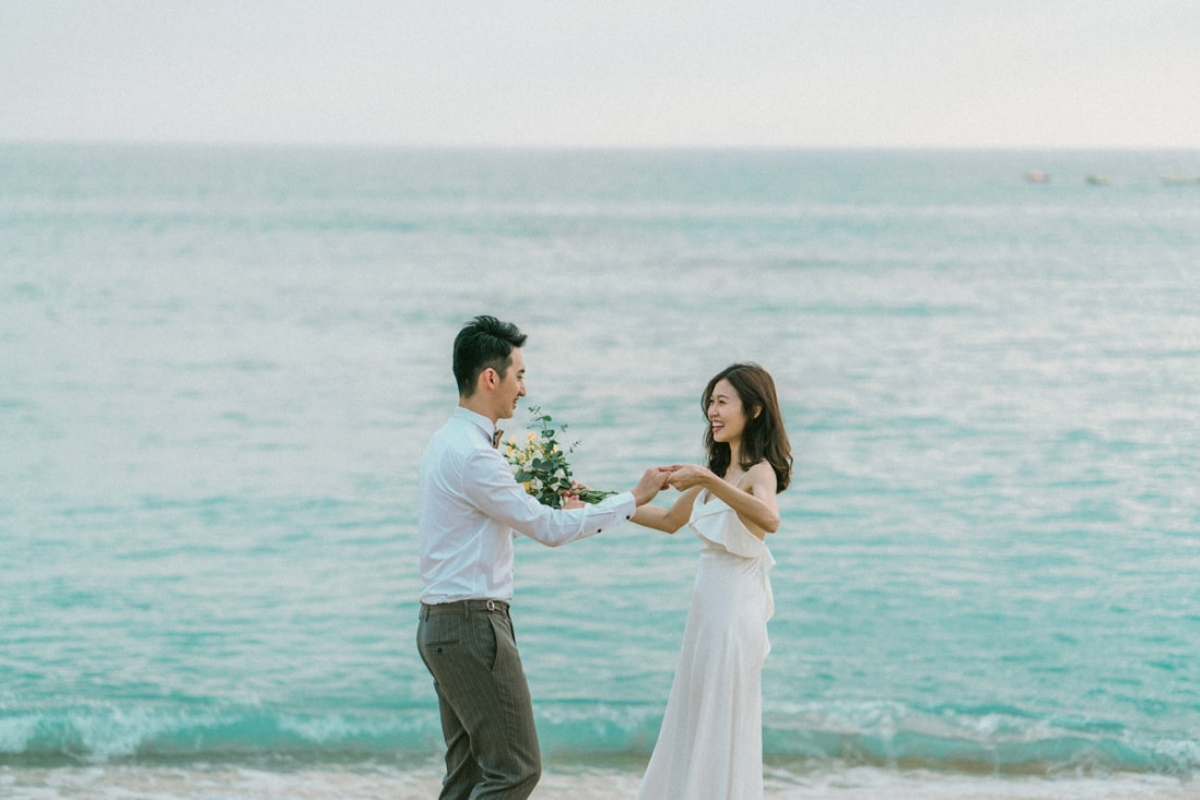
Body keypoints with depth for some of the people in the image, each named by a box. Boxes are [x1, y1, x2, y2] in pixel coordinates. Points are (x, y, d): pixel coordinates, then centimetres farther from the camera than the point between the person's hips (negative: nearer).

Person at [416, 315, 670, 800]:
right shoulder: (472, 454, -18)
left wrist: (550, 510, 19)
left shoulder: (448, 442, 13)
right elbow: (549, 530, -16)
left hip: (441, 625, 10)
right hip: (473, 625, -10)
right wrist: (634, 499, -9)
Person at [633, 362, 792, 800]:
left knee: (720, 729, -1)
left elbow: (769, 519, -36)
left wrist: (707, 480, -42)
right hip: (708, 604, 9)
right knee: (693, 726, 15)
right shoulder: (720, 470, 13)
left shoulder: (760, 471, -14)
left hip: (734, 610, -9)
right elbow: (670, 520, 24)